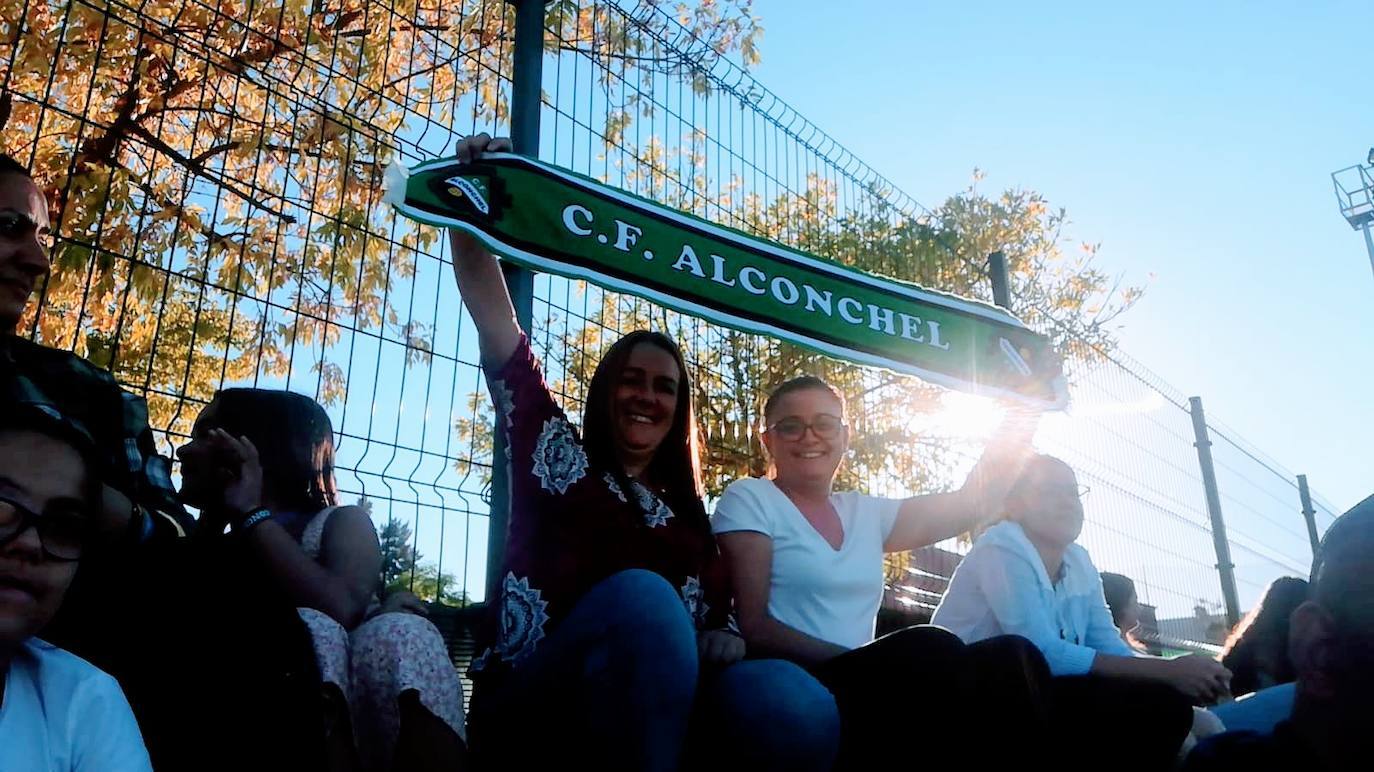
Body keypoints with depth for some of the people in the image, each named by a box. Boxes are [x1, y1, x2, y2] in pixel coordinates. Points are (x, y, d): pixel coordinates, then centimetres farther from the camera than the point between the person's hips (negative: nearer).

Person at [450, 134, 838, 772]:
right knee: (641, 595, -34)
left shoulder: (691, 518, 21)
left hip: (654, 709, 2)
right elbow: (488, 305, 9)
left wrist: (724, 640, -9)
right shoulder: (554, 453, 13)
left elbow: (712, 618, 14)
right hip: (526, 719, -2)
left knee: (795, 706, -30)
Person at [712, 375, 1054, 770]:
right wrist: (855, 660, -20)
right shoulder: (748, 500, 1)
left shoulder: (866, 513, 19)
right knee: (929, 648, -30)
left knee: (1008, 656, -17)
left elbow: (968, 503, 17)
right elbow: (753, 627, -9)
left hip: (862, 689, 6)